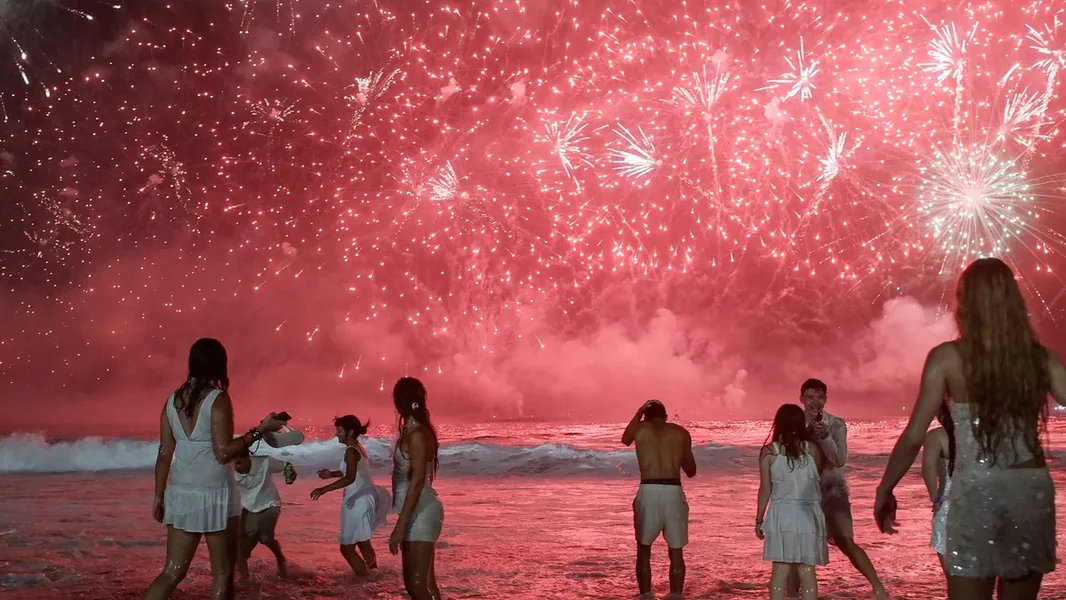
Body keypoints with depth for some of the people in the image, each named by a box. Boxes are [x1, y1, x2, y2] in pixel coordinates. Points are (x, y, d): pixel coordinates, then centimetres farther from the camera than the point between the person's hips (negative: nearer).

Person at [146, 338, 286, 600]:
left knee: (173, 572, 9)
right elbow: (223, 452, -18)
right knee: (222, 572, 7)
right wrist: (260, 430, -11)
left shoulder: (173, 400, 6)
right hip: (214, 494, -6)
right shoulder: (218, 399, -12)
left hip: (181, 493, 6)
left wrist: (159, 495, 16)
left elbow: (164, 453, 9)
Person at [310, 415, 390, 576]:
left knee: (346, 547, -4)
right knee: (362, 543, 24)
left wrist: (324, 489, -39)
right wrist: (332, 474, 22)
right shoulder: (358, 448, 11)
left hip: (358, 502, -10)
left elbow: (350, 478, -32)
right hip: (365, 499, 10)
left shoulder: (351, 451, -18)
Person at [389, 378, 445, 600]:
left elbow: (417, 481, -22)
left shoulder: (416, 434, -16)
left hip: (421, 514, -10)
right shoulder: (413, 431, 12)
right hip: (417, 514, 10)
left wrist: (400, 524, -24)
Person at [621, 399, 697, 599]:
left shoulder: (639, 429, 10)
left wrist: (639, 412, 41)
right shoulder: (681, 432, 12)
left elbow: (625, 440, 35)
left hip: (649, 491, -1)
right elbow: (691, 471, 18)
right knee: (676, 552, 10)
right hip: (674, 492, 1)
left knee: (644, 550, 12)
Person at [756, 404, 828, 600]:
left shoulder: (769, 451, -3)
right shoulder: (812, 449, -1)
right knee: (807, 572, 4)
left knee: (779, 572, 4)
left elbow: (765, 489, -1)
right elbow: (820, 472, 14)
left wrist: (759, 519, 6)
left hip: (781, 515, -1)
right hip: (808, 515, 1)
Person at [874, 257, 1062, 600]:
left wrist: (885, 491, 5)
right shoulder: (1041, 358, 3)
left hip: (977, 491, -3)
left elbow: (913, 436, -5)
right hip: (1034, 490, 3)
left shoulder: (947, 358, -4)